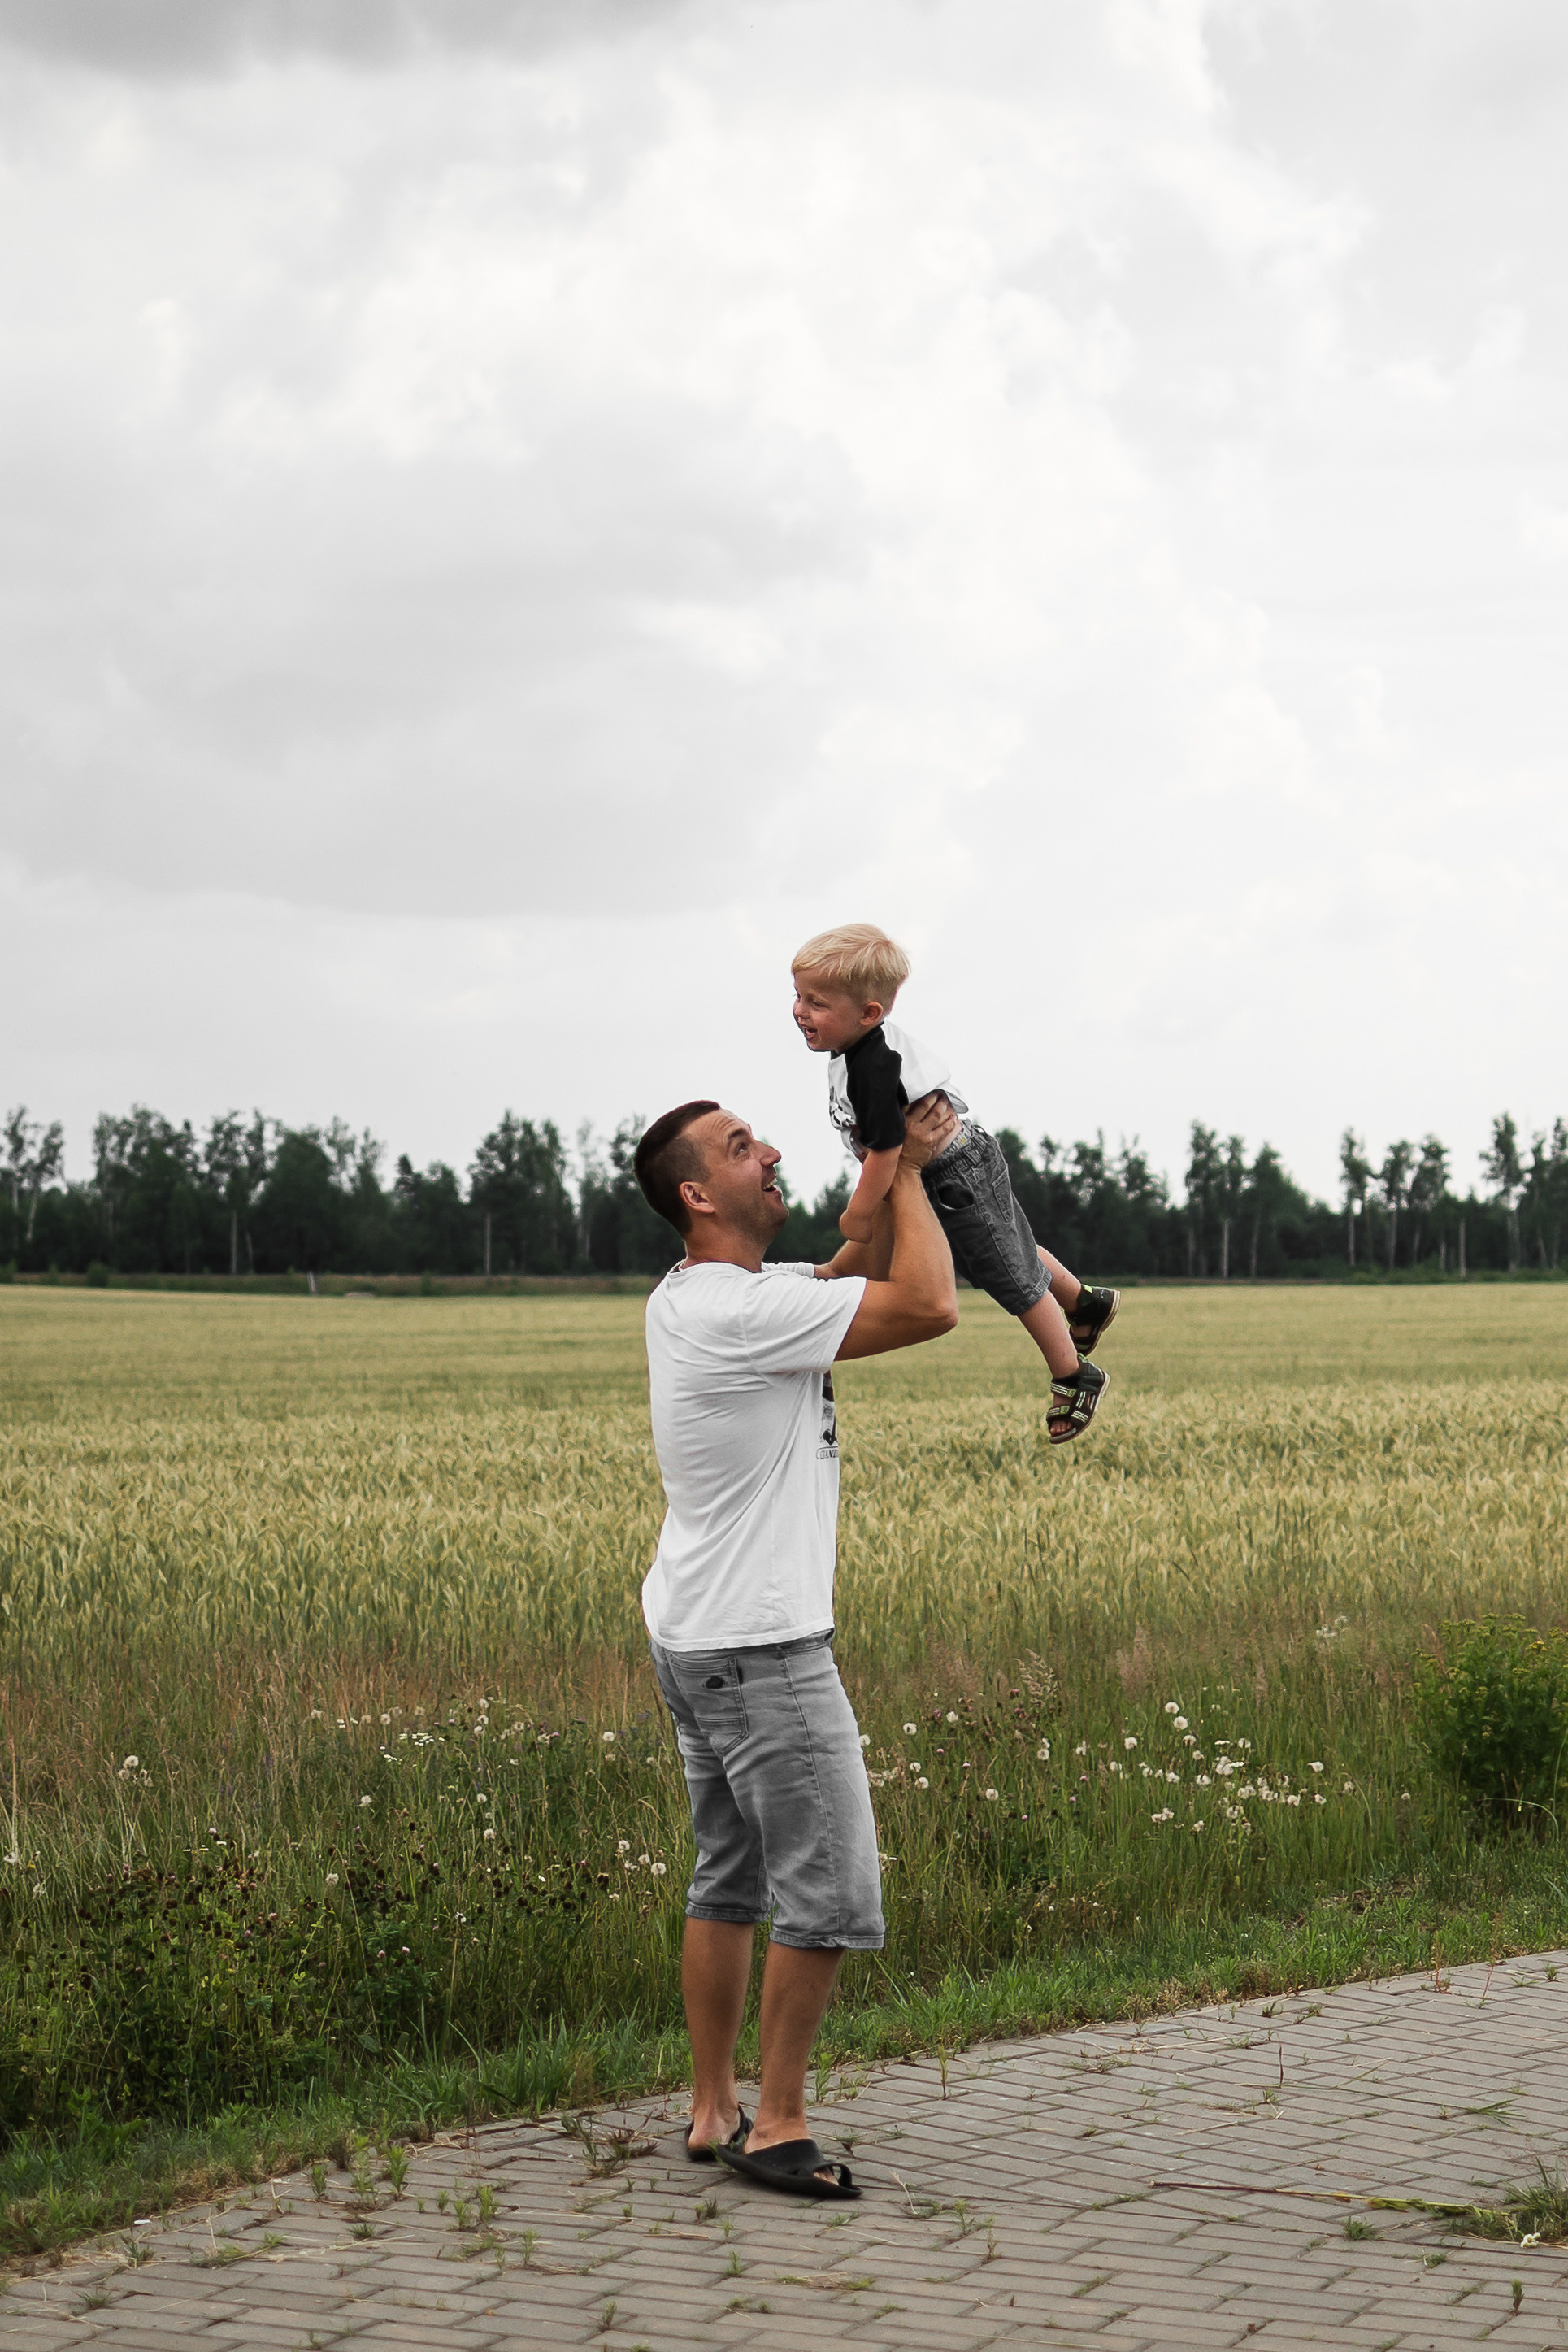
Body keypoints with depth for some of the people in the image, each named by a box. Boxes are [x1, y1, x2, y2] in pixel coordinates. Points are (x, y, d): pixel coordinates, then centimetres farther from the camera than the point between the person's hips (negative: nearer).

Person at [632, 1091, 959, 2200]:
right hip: (762, 1649, -10)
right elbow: (930, 1306, -22)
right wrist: (911, 1169, -9)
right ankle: (779, 2123, 3)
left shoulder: (693, 1297, 10)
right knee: (830, 1890, -4)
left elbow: (854, 1274, 20)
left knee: (729, 1879, 15)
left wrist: (894, 1169, 6)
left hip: (697, 1638, 10)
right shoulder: (743, 1311, -22)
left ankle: (714, 2111, 20)